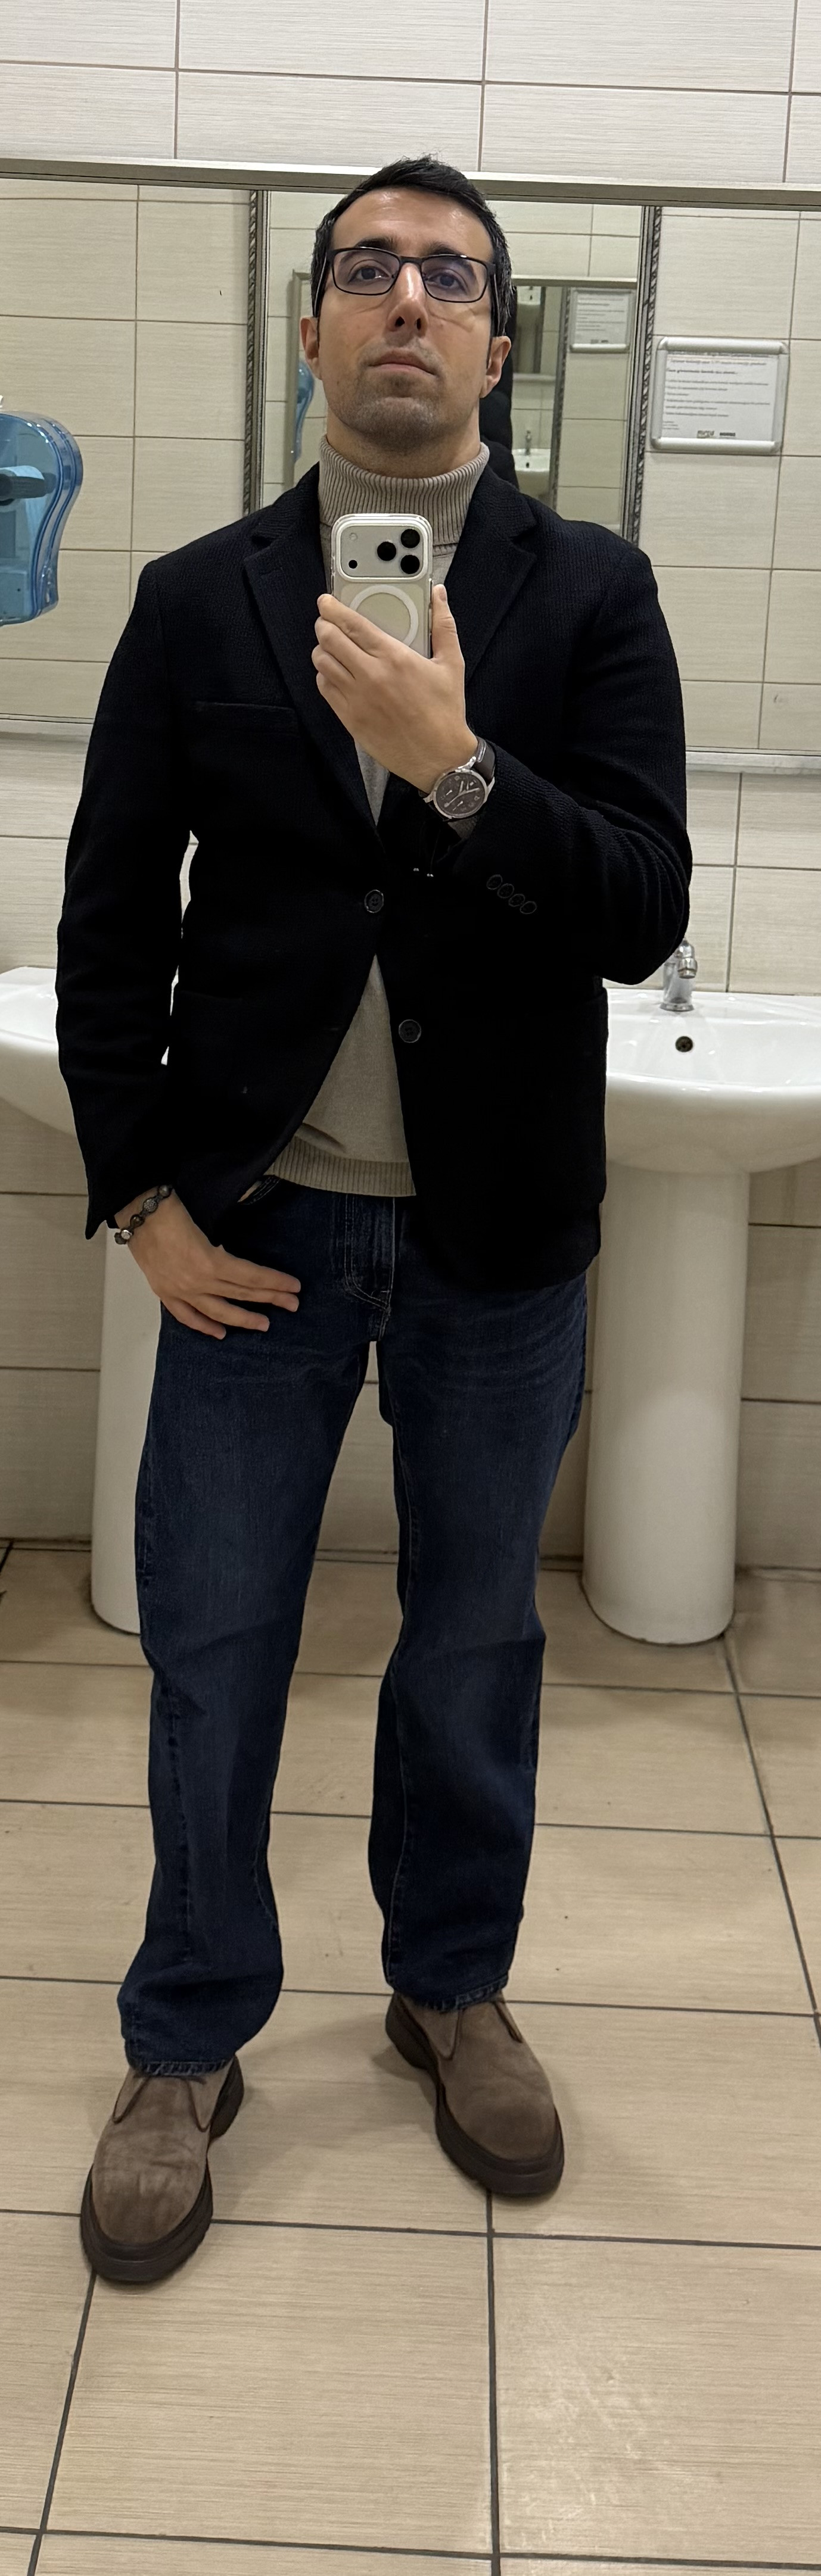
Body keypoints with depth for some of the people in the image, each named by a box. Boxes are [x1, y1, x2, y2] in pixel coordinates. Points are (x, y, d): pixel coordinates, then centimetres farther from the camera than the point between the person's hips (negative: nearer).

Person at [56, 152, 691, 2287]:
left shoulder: (590, 596, 0)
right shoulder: (197, 602, 2)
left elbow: (643, 912, -9)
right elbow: (110, 916, 2)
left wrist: (454, 764, -24)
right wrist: (141, 1198, -4)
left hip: (500, 1230, 0)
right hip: (259, 1217, 0)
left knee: (475, 1633, 14)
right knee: (211, 1645, 7)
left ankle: (452, 1987, 36)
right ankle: (187, 2047, 25)